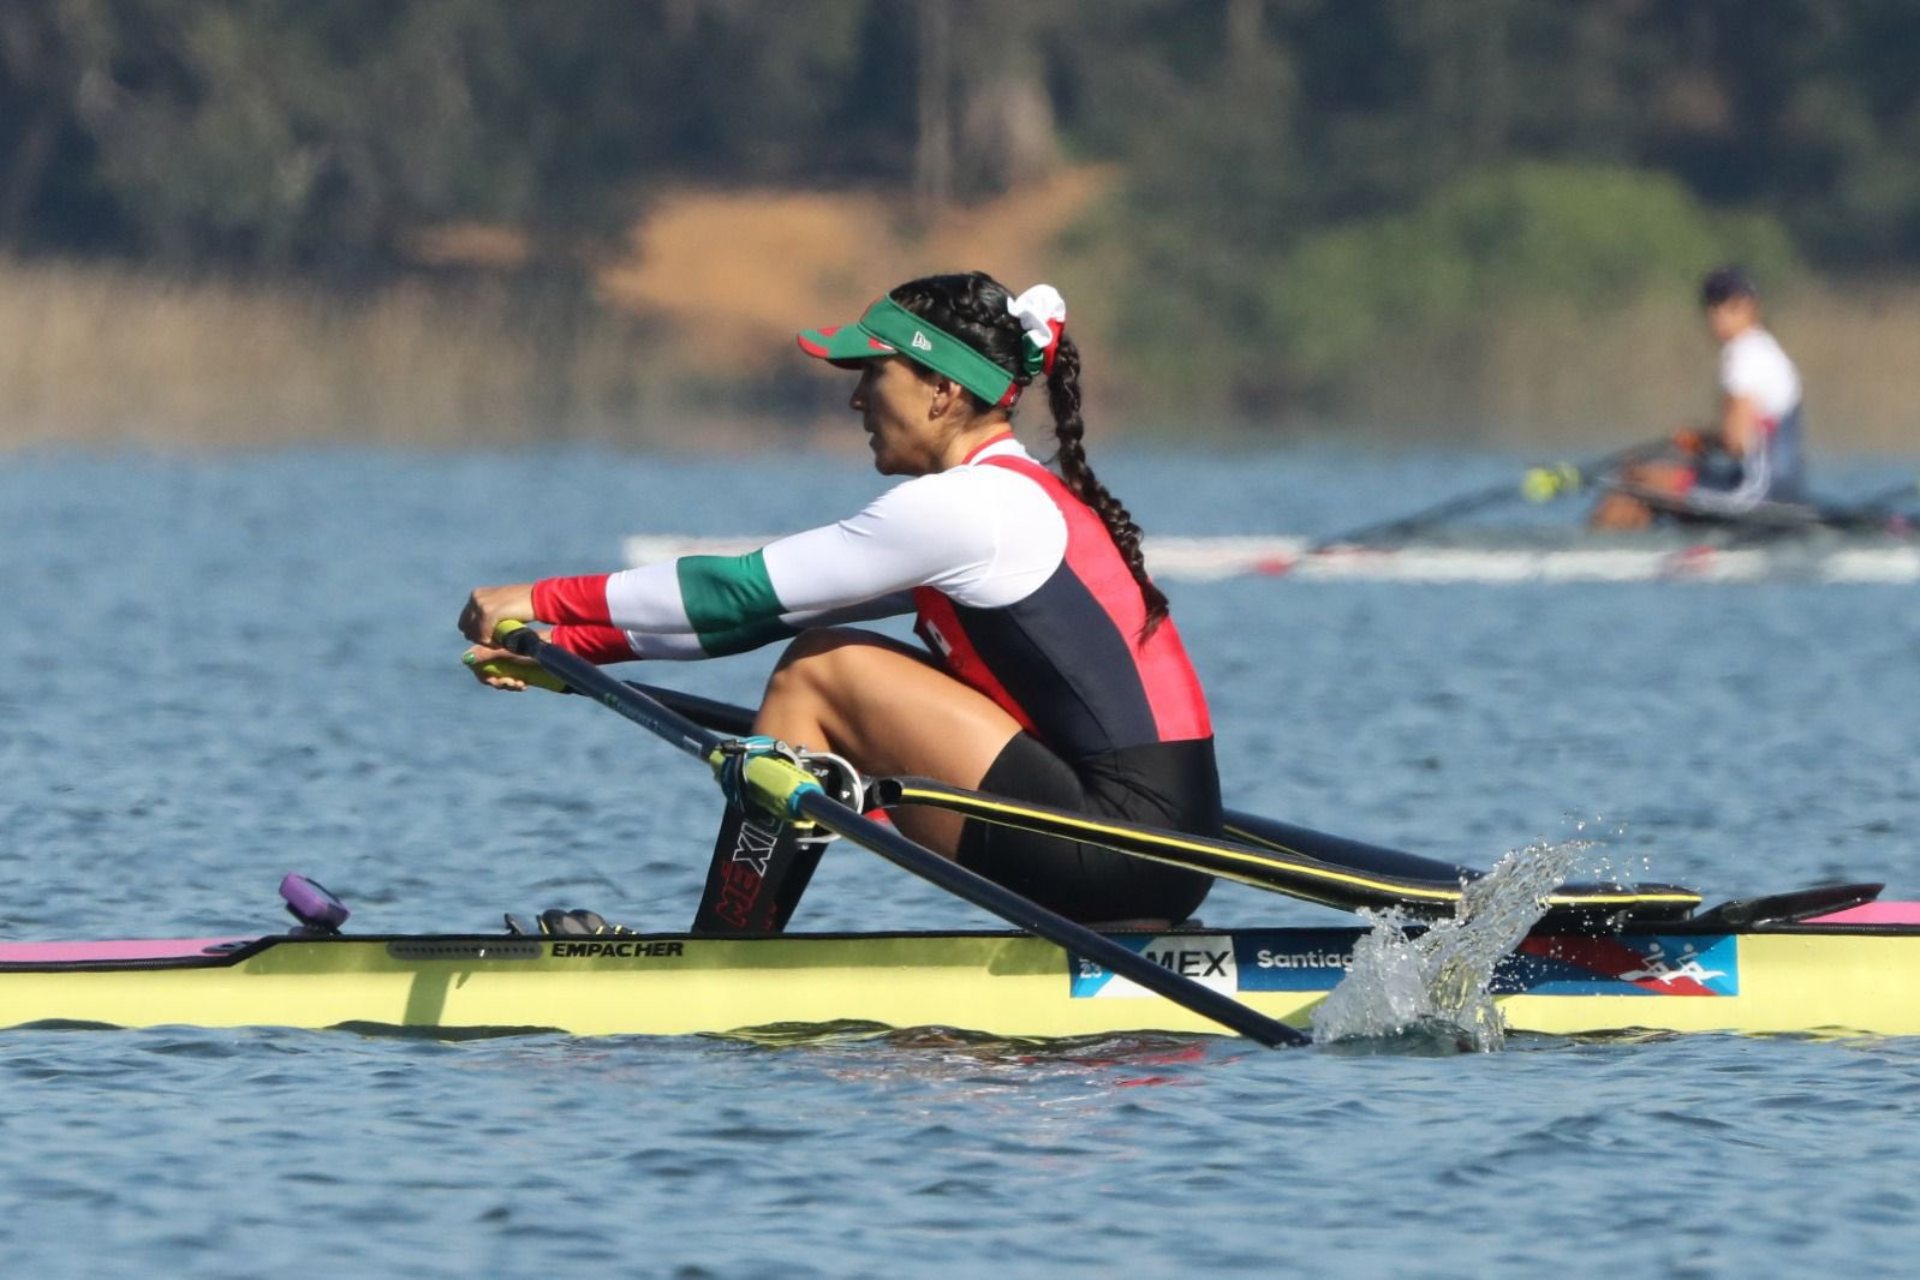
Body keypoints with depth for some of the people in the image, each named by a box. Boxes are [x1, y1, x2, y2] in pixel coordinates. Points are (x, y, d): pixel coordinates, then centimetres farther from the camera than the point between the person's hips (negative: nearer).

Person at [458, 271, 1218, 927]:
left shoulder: (962, 508, -11)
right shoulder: (1016, 499, 18)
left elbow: (748, 589, -6)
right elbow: (768, 606, 20)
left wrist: (549, 601, 3)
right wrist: (573, 645, 19)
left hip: (1121, 848, -10)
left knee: (816, 674, -4)